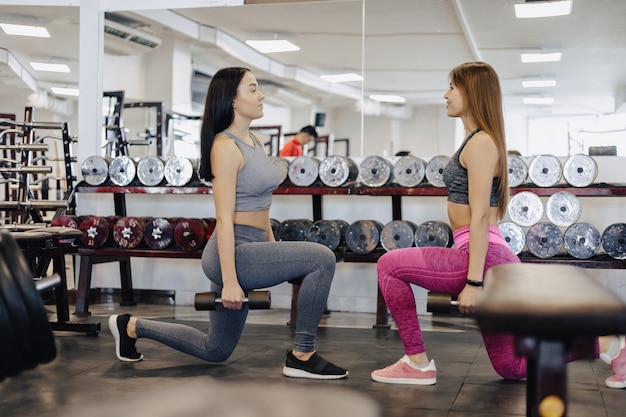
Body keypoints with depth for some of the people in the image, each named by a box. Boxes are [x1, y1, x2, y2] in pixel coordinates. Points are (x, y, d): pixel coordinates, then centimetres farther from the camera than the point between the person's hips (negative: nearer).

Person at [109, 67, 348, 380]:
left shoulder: (254, 142, 13)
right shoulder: (225, 146, -14)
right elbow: (224, 218, -19)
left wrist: (274, 254, 20)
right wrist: (230, 281, -22)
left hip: (251, 251, 10)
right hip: (233, 253, -10)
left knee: (215, 351, 18)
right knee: (321, 259, -21)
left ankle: (132, 327, 31)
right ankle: (301, 357, -10)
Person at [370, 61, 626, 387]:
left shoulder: (481, 143, -11)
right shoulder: (479, 140, 18)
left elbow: (480, 218, -19)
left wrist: (473, 281, -22)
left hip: (485, 258, -10)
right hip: (492, 260, 10)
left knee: (389, 266, -5)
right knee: (512, 368, 15)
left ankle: (417, 363, 1)